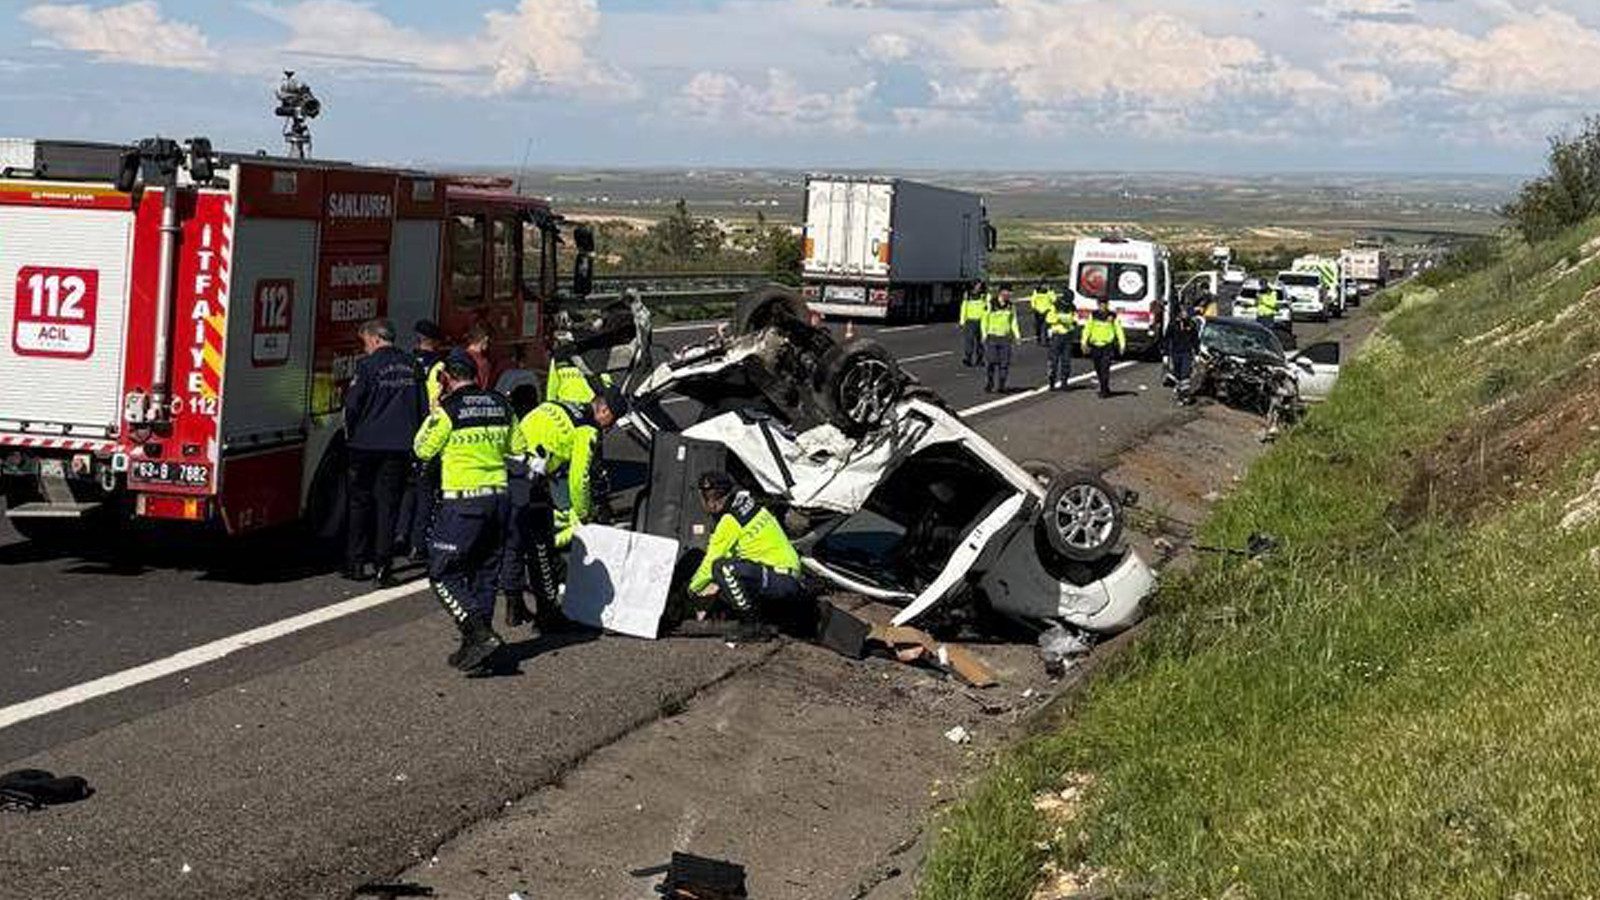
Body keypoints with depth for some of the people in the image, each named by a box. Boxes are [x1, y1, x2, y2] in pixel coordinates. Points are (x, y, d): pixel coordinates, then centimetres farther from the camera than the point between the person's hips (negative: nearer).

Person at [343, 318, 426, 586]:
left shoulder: (368, 365, -9)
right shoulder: (411, 365, 6)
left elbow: (352, 404, -12)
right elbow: (424, 406, 8)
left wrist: (350, 433, 4)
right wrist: (412, 436, 15)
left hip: (366, 443, -3)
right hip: (401, 446, 3)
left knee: (360, 502, 10)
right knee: (389, 504, 5)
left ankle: (356, 563, 14)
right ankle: (383, 566, 0)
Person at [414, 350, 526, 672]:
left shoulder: (448, 410, -10)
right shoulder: (501, 405, 6)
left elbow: (423, 450, 1)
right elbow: (518, 447, 16)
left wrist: (432, 415, 12)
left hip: (463, 501, -6)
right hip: (499, 497, 6)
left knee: (444, 574, 2)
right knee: (485, 574, 15)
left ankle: (480, 634, -12)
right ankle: (475, 644, 18)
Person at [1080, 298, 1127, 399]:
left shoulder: (1112, 316, -2)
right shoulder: (1093, 315, 4)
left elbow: (1119, 330, 3)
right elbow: (1087, 329, 9)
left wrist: (1122, 344, 0)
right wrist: (1083, 342, 3)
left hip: (1108, 346, -3)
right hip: (1095, 345, 3)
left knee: (1105, 369, -12)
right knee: (1098, 369, 8)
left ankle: (1104, 390, -5)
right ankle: (1105, 389, 24)